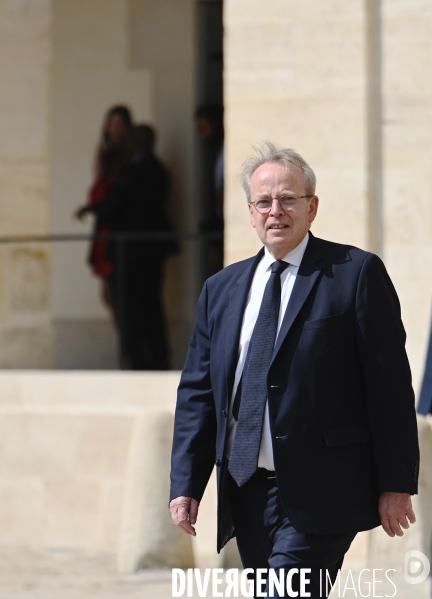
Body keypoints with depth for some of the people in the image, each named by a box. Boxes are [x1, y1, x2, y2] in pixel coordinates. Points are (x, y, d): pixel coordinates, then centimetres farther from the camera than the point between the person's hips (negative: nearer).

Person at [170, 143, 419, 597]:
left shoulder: (356, 274, -1)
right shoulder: (221, 290, 15)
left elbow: (391, 384, -4)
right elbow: (197, 393, 14)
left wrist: (395, 486, -8)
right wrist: (186, 484, 5)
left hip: (319, 492, -6)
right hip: (246, 491, 6)